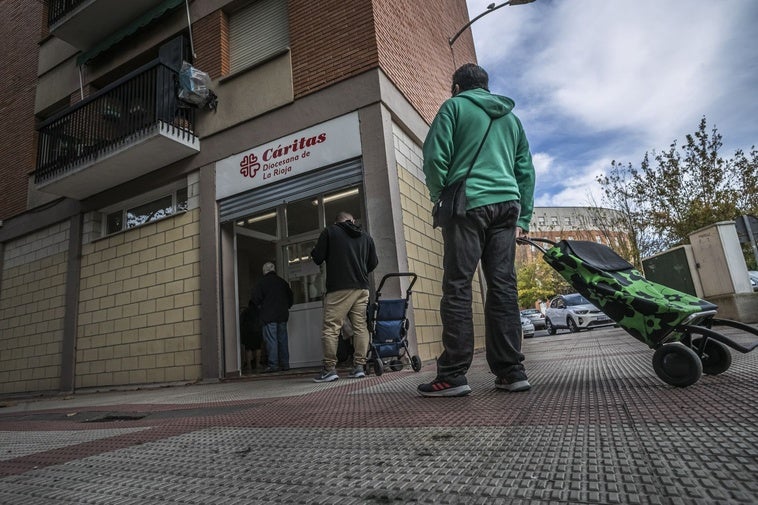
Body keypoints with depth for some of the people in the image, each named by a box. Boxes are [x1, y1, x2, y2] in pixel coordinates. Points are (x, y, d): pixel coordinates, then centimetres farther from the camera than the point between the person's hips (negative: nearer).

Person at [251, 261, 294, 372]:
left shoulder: (262, 282, -3)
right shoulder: (282, 281, 11)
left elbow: (255, 298, -8)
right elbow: (290, 298, 15)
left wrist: (260, 306, 10)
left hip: (269, 315, -5)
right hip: (282, 315, 5)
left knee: (271, 340, -4)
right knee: (283, 339, 8)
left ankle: (273, 365, -6)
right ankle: (285, 364, 10)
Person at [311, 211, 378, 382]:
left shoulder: (330, 231, 4)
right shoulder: (366, 236, 16)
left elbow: (317, 258, 2)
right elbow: (373, 262, 16)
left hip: (338, 288, -4)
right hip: (362, 288, 4)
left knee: (331, 328, -2)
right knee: (360, 326, 7)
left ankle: (329, 369, -5)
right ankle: (359, 366, 5)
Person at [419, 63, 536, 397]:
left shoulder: (454, 106, 9)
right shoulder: (511, 117, 26)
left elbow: (435, 156, -5)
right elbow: (526, 170, 21)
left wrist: (439, 197, 8)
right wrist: (523, 217, 19)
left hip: (469, 204, -5)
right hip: (507, 205, 6)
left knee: (457, 286, -7)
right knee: (503, 286, 3)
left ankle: (453, 375, -8)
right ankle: (511, 371, 5)